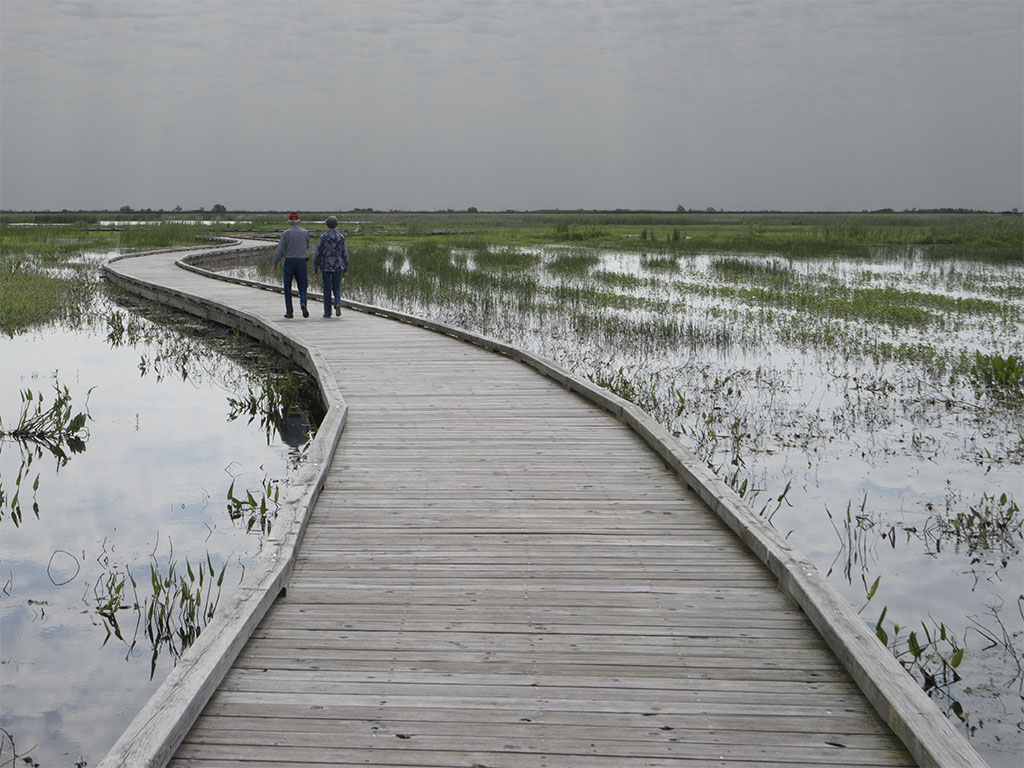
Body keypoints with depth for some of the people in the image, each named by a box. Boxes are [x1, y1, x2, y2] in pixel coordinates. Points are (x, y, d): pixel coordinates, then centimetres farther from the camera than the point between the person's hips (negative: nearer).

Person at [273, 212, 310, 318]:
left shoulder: (286, 233, -6)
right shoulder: (305, 233, 2)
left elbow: (280, 250, -6)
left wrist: (275, 263, 5)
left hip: (289, 262, -1)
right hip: (302, 262, 1)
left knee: (287, 288, 9)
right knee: (302, 287, 7)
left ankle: (289, 311, 9)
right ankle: (303, 303, -21)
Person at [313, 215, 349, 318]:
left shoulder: (323, 237, -7)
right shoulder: (341, 237, -1)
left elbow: (318, 253, -6)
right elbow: (345, 254, 1)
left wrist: (315, 268, 2)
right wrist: (346, 268, 9)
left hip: (326, 266, -2)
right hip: (338, 266, 2)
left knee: (327, 289, 6)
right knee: (337, 287, 13)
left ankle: (327, 312, 7)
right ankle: (337, 303, -14)